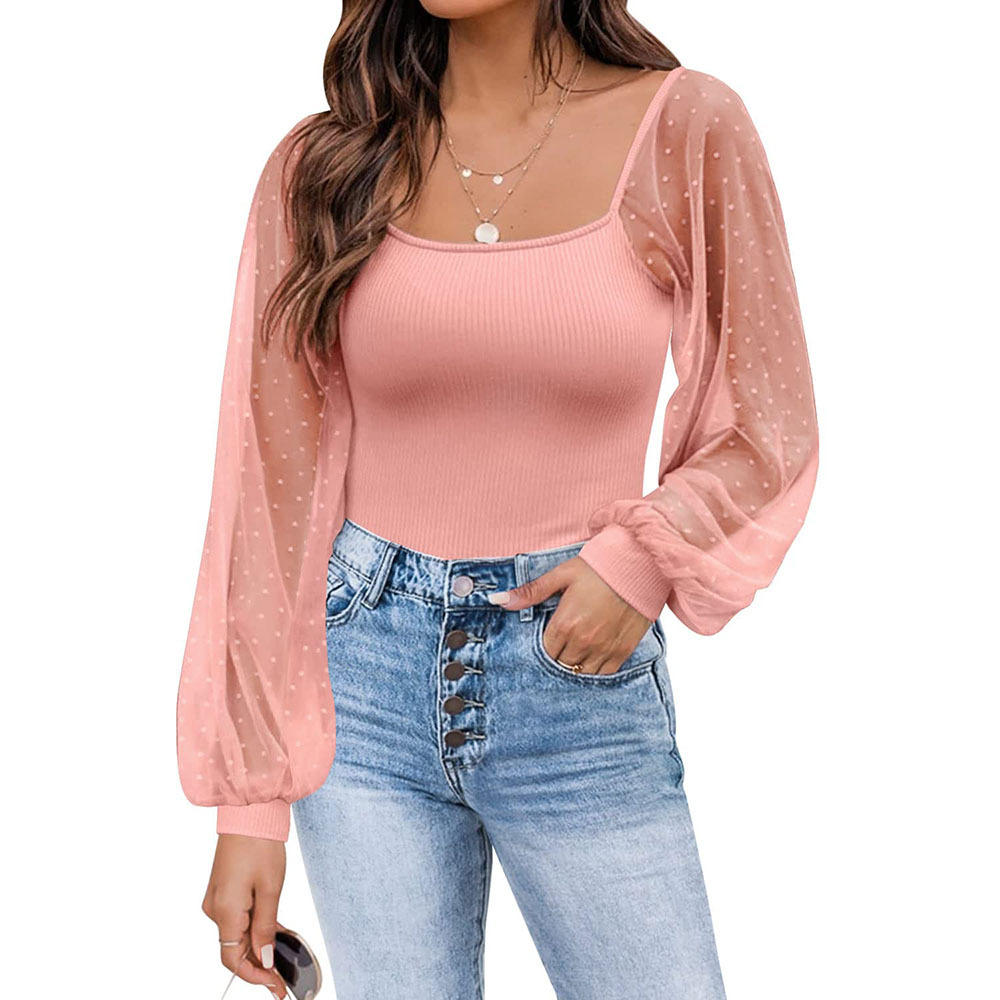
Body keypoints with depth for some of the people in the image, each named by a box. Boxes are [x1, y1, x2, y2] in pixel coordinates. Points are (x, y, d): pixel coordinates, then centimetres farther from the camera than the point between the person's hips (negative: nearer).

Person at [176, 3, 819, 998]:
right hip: (362, 677, 1)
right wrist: (250, 801, -1)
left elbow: (764, 429, 6)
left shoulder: (684, 129, -3)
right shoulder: (322, 164, 0)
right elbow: (271, 484, 0)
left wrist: (644, 558, -14)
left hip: (582, 675, 0)